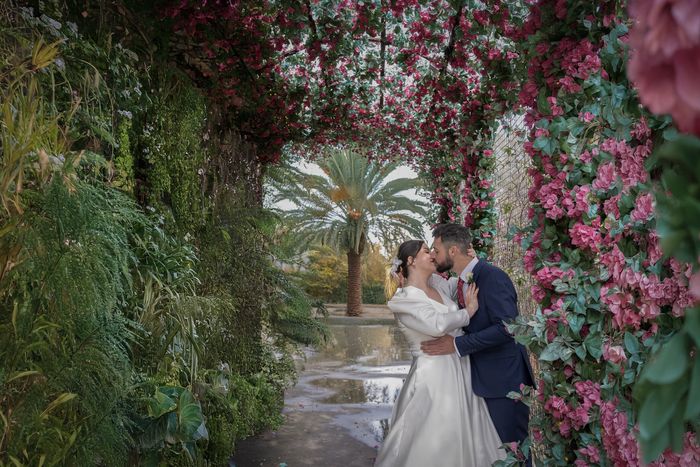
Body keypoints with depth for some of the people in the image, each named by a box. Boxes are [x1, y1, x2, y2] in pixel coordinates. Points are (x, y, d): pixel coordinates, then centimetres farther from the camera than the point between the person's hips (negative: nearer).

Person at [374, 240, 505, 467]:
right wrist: (469, 310, -14)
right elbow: (438, 325, -29)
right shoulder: (405, 300, -14)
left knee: (459, 440, 17)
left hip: (460, 372, 7)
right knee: (431, 448, 2)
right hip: (434, 377, -7)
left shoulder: (437, 283, 7)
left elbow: (463, 282, 25)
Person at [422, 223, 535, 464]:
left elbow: (507, 327, -27)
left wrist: (457, 345, -24)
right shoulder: (462, 280, 8)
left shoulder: (492, 277, -19)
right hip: (483, 377, 9)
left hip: (505, 377, -9)